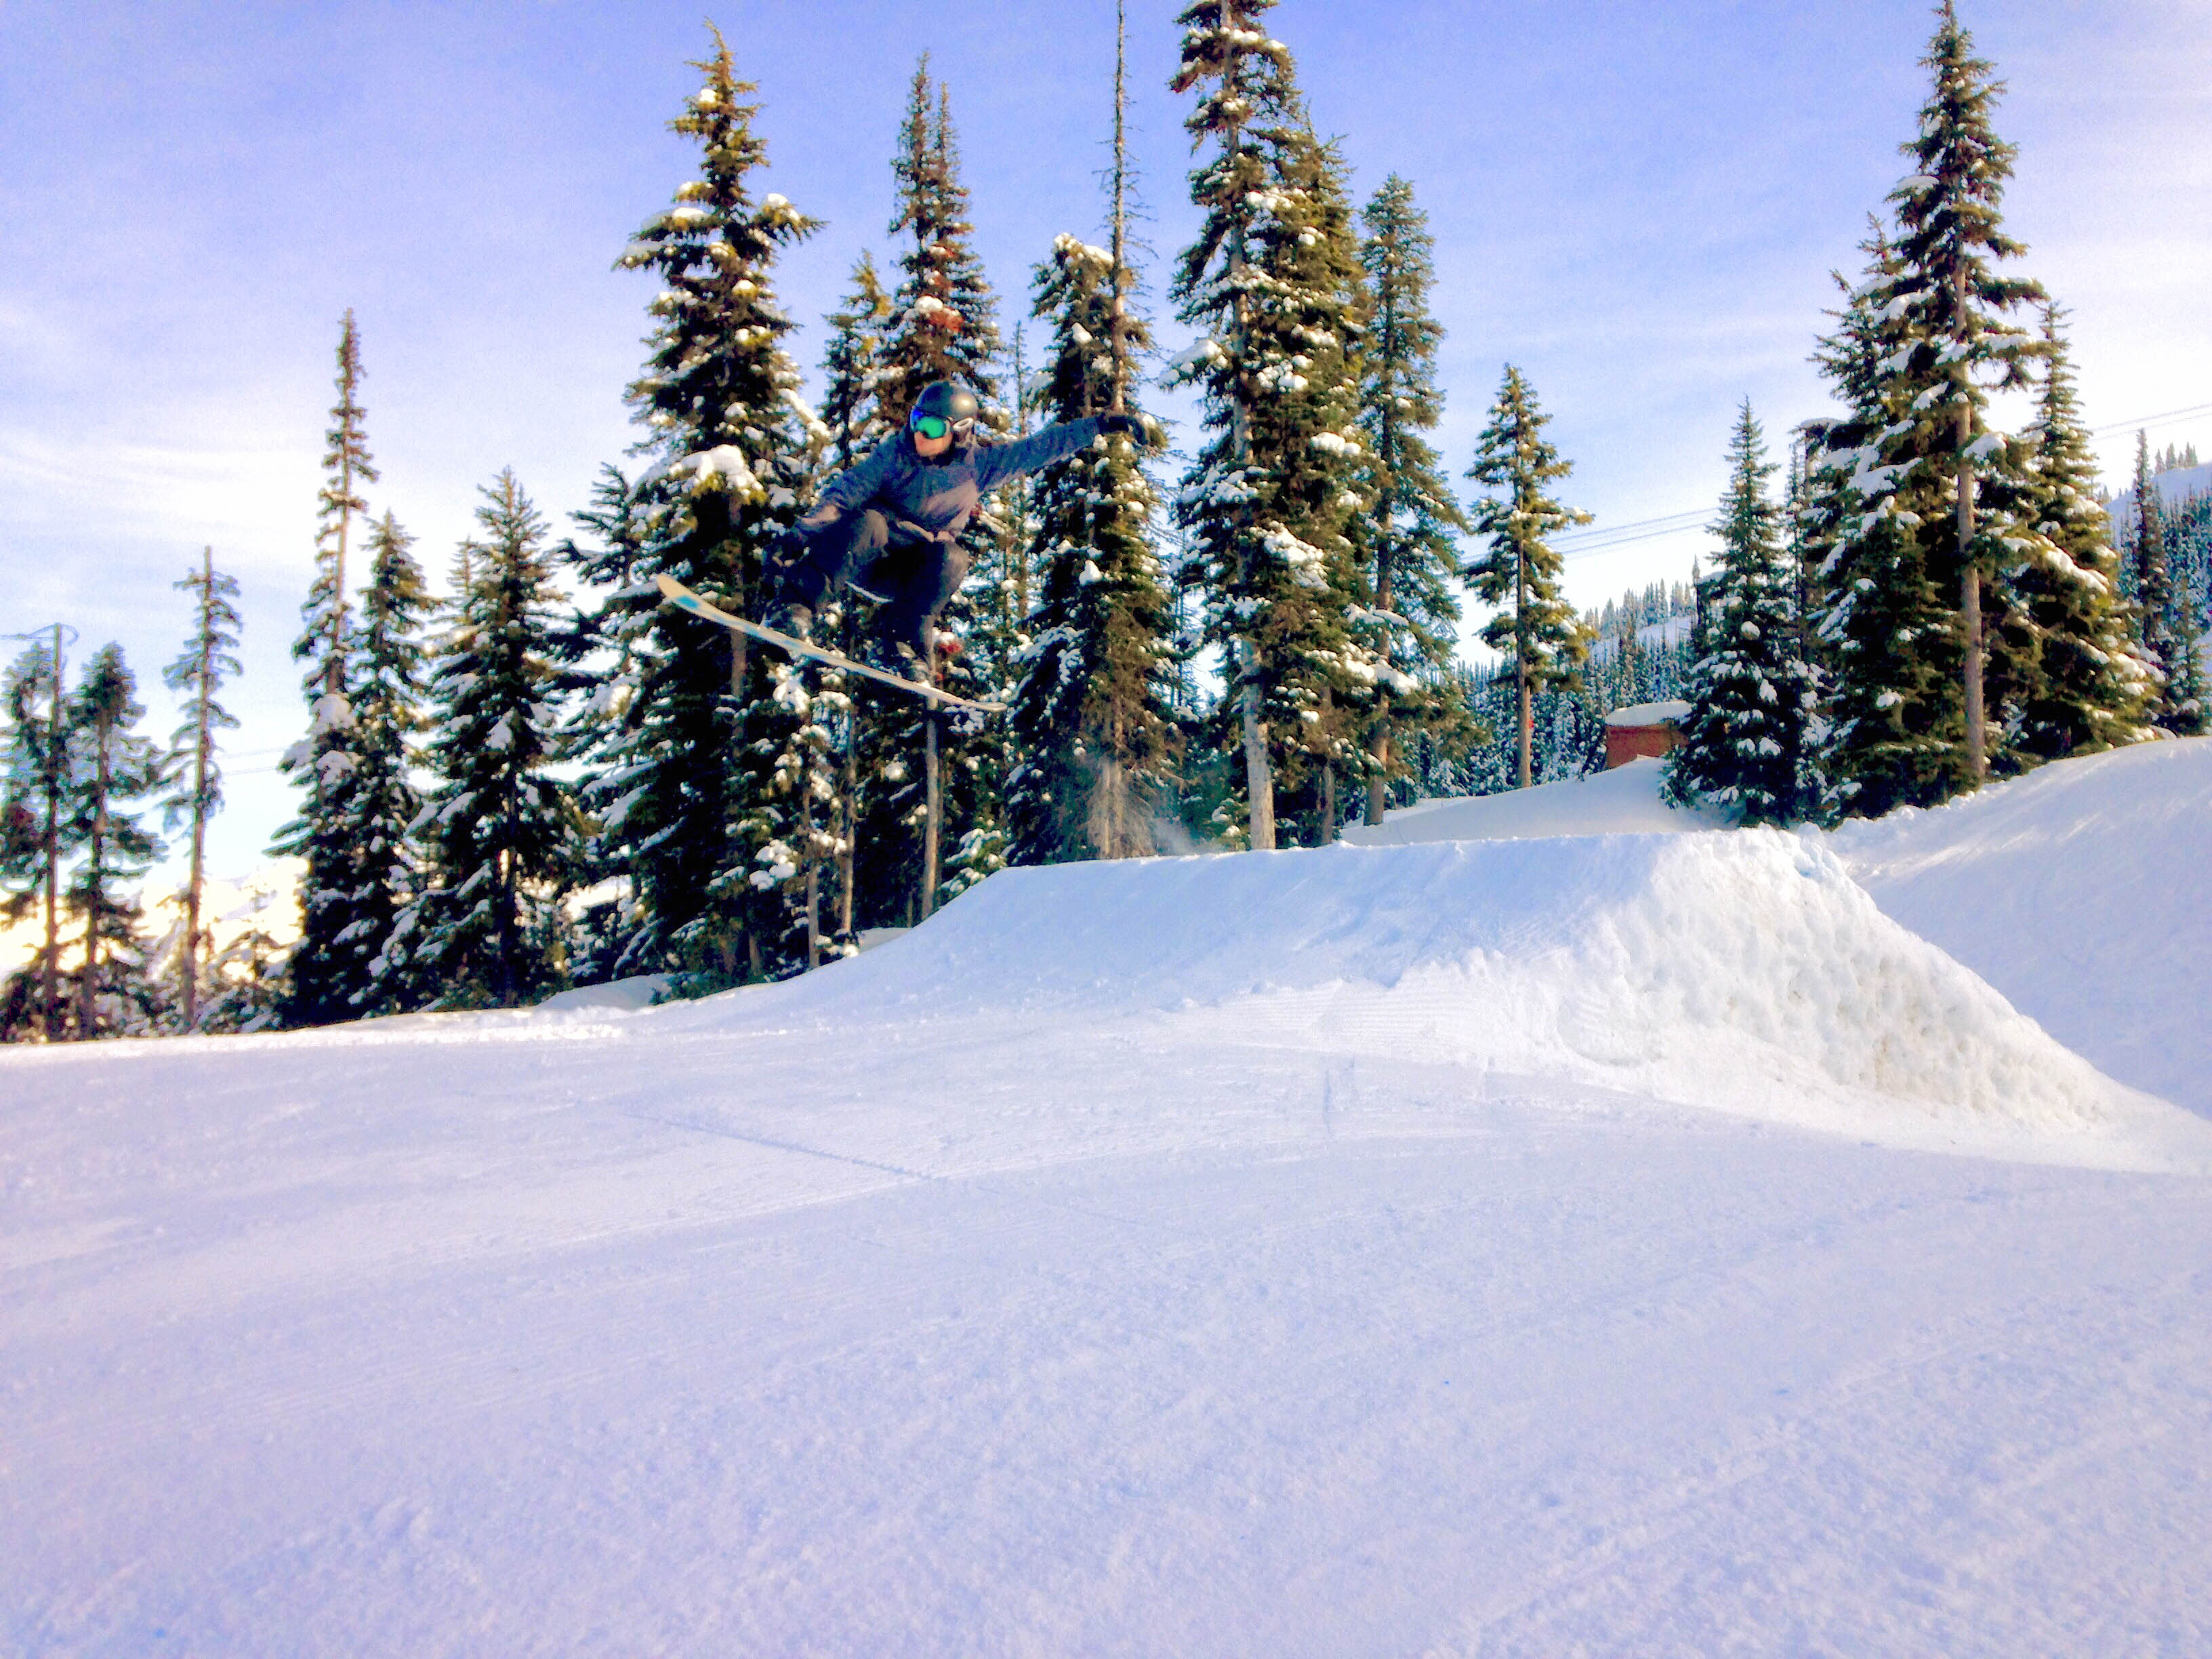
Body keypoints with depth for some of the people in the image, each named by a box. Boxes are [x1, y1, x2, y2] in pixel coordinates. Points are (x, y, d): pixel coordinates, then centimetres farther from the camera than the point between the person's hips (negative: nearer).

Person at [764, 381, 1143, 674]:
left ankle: (905, 640, -25)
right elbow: (843, 493, -11)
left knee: (950, 557, -31)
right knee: (867, 522, -36)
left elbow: (1042, 447, 2)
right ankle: (792, 607, -41)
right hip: (862, 557, -2)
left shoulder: (979, 464, 0)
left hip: (911, 576, 2)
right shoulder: (894, 453, -5)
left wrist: (1101, 425, -2)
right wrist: (802, 533, -26)